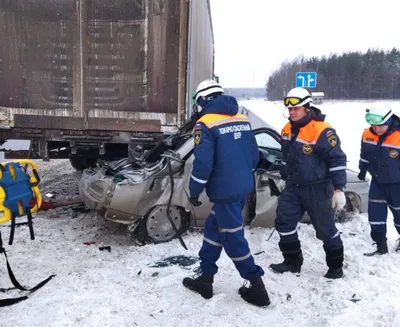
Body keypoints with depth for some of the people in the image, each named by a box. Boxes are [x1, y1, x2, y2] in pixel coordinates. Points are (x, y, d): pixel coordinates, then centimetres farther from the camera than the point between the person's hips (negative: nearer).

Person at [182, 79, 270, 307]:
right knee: (213, 228, 19)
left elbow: (203, 163, -18)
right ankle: (205, 280, 27)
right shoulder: (242, 120, 10)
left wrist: (194, 191, -5)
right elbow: (255, 155, 13)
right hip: (244, 188, 8)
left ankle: (258, 289, 15)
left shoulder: (205, 124, -12)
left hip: (225, 191, -8)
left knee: (233, 238, 4)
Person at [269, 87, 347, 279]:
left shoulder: (322, 131, -20)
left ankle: (336, 267, 25)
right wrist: (285, 173, 25)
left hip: (317, 189, -7)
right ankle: (292, 261, 23)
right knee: (284, 222, 6)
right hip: (294, 186, 7)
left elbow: (337, 160, -18)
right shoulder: (287, 130, 5)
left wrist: (339, 189, -18)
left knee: (325, 229, 5)